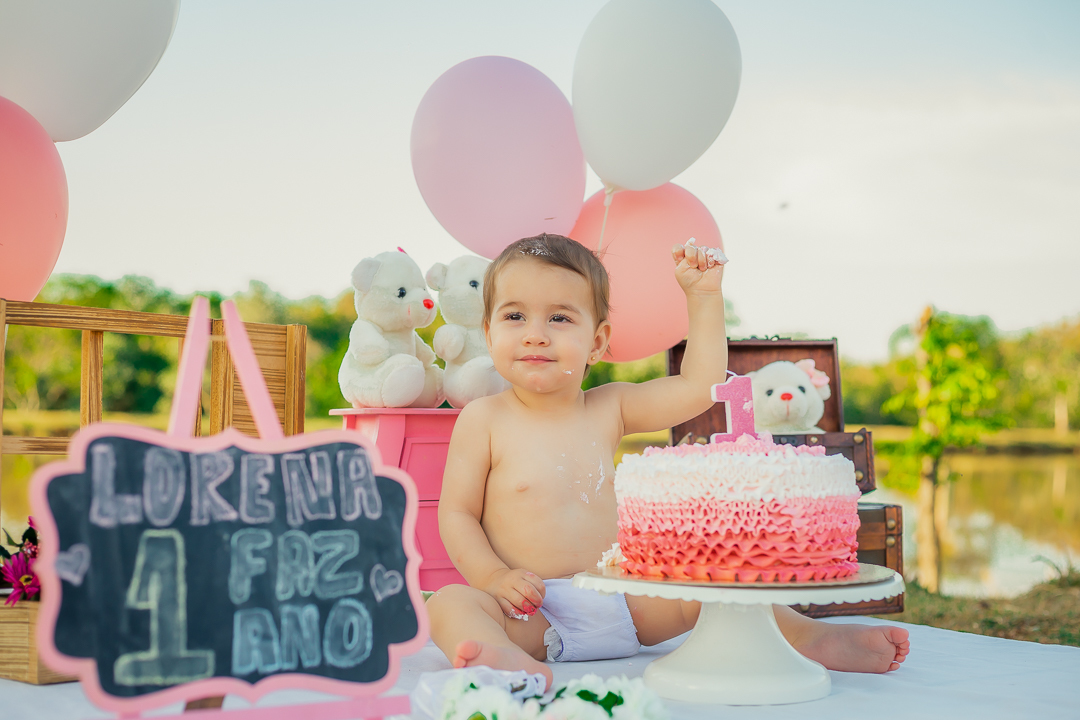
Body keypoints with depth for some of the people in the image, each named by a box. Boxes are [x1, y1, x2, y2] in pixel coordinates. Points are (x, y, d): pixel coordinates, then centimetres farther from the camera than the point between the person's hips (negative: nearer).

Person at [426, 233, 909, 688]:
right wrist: (494, 576, -17)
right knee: (450, 603, -32)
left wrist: (703, 298, 6)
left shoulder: (609, 408, 9)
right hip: (533, 612, -4)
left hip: (620, 605, 5)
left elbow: (698, 386, 7)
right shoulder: (484, 419, -1)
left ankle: (808, 636, -9)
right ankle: (506, 661, -62)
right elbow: (456, 514, -2)